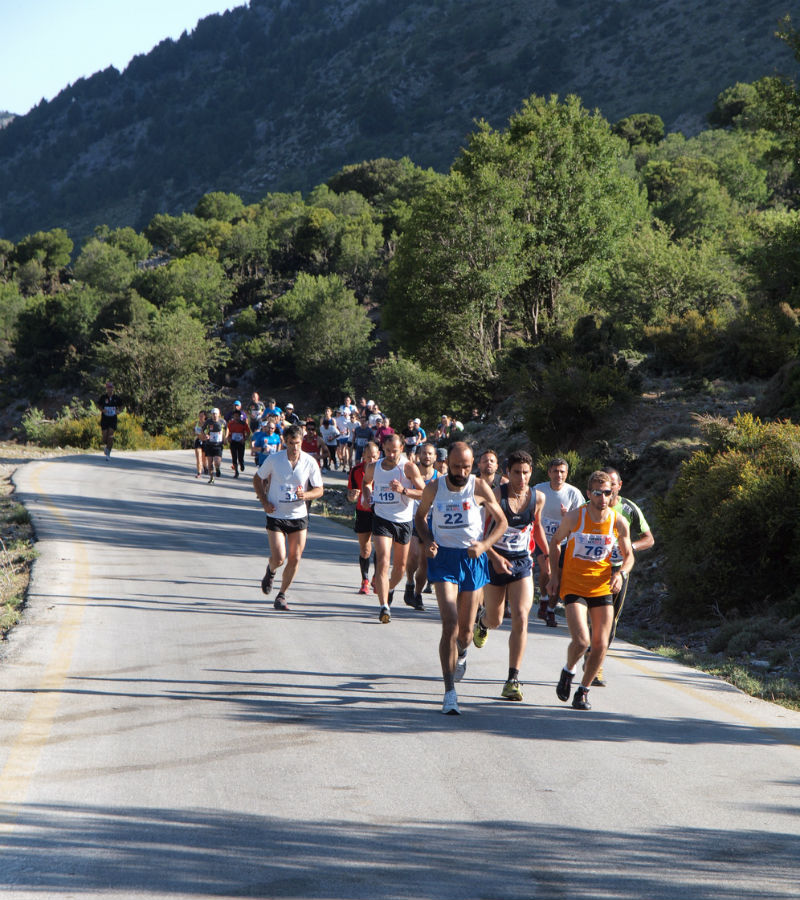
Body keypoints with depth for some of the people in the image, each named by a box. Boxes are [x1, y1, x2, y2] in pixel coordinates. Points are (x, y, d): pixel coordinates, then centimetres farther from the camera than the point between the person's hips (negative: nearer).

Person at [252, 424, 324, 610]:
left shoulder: (310, 462, -5)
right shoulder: (273, 459, -8)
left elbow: (319, 490, 1)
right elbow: (257, 479, 7)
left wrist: (305, 495, -21)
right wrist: (264, 502, -6)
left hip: (299, 516, 2)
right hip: (276, 516, -2)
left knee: (295, 559, 0)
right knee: (279, 558, -11)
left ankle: (281, 596, 18)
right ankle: (270, 570, 26)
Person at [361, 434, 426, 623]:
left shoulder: (408, 467, -8)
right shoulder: (373, 467, 2)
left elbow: (424, 493, -11)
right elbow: (366, 481, 26)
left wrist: (403, 490, -25)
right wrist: (367, 495, 5)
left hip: (403, 520, 0)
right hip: (381, 519, 0)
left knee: (400, 565, 13)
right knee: (383, 561, -17)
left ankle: (390, 588, 46)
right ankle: (384, 607, -22)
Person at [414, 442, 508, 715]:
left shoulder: (479, 488, -6)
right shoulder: (434, 488, -3)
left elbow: (502, 522, 3)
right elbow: (420, 516, 15)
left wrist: (484, 544, -14)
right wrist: (427, 541, -4)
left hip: (473, 559, 1)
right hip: (443, 559, -1)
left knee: (465, 629, 10)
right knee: (450, 623, -16)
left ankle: (461, 652, 49)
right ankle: (450, 692, -13)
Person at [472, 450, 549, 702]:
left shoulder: (537, 497, -1)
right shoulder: (497, 495, -13)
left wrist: (547, 553, 14)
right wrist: (495, 557, -24)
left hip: (522, 563, 2)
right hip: (495, 561, -2)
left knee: (521, 618, -14)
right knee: (495, 620, 10)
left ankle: (513, 680, -13)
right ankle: (482, 618, 52)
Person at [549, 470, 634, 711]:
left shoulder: (619, 522, -5)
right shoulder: (574, 517, -10)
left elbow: (628, 555, 9)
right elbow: (555, 541, 8)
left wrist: (620, 573, -12)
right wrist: (554, 574, 3)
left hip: (602, 588, 3)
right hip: (573, 586, -3)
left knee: (600, 645, -3)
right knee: (581, 640, -18)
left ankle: (583, 691, 18)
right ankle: (568, 671, 15)